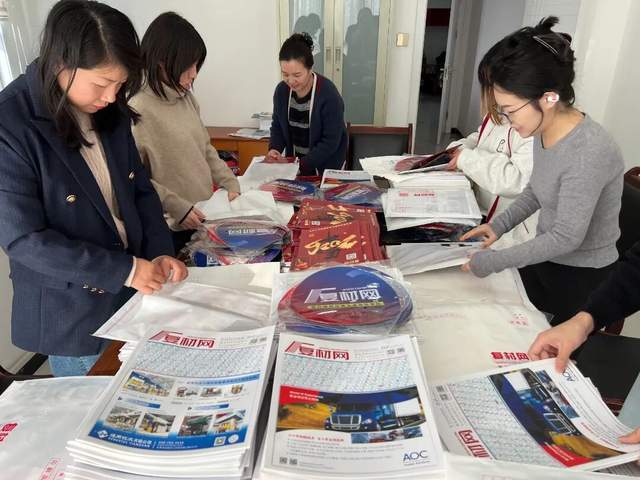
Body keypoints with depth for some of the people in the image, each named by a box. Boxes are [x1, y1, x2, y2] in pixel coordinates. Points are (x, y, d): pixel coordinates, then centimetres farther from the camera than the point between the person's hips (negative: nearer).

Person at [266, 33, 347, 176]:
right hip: (294, 161, 5)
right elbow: (277, 125, 7)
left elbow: (331, 142, -23)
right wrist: (274, 149, -12)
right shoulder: (281, 90, -6)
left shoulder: (329, 94, -23)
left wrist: (300, 165, -27)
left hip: (325, 167, -4)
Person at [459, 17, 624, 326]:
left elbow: (566, 238, -26)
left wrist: (492, 262, -21)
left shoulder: (589, 154, -31)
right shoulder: (544, 131, -5)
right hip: (544, 261, 8)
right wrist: (499, 225, 1)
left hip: (582, 279, -7)